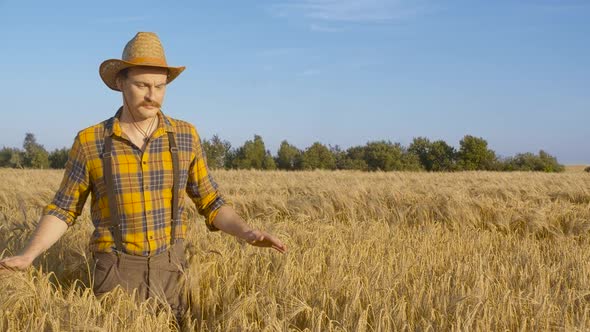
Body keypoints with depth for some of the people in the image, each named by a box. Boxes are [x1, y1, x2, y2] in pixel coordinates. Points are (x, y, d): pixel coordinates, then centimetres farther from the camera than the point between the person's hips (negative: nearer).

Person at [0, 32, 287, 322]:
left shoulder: (185, 136, -1)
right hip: (117, 275, -1)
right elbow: (63, 210, 3)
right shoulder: (90, 142, -6)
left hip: (170, 272, 2)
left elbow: (210, 204, 3)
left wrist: (246, 232, -15)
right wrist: (28, 255, -13)